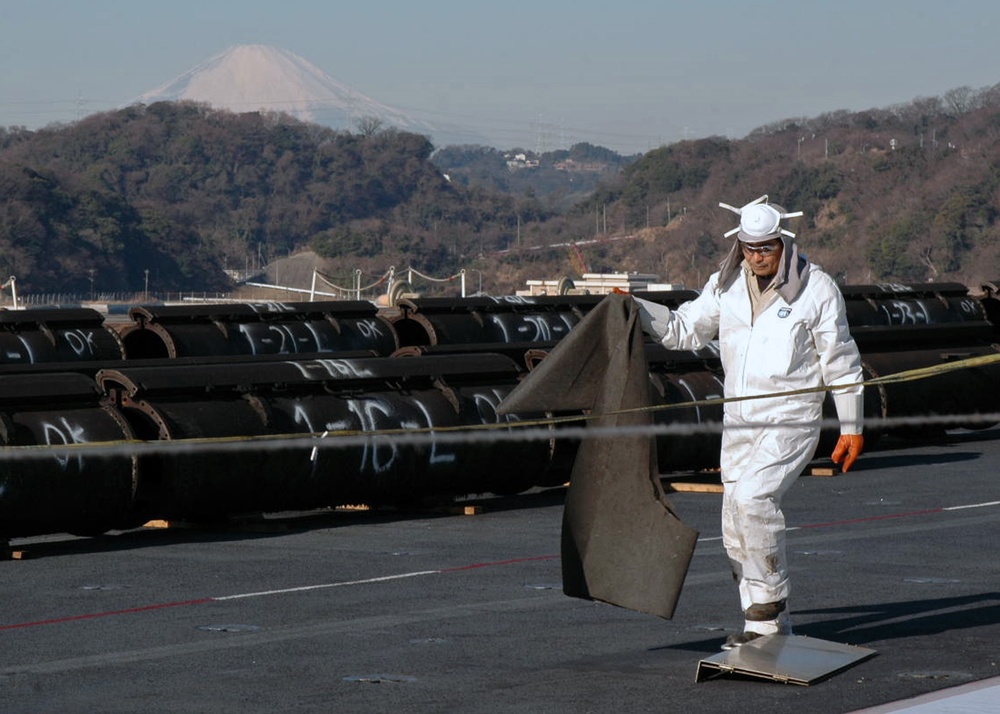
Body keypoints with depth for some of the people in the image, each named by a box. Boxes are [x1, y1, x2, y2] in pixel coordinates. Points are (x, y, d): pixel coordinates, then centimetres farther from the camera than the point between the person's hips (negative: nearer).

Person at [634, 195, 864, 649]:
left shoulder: (816, 288, -7)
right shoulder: (726, 284, 5)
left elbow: (840, 363, -2)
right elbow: (686, 329, 16)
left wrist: (852, 427, -1)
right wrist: (636, 309, 2)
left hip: (792, 420, -6)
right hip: (739, 420, 6)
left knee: (753, 496, -26)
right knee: (737, 534, 5)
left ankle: (768, 605, -11)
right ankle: (769, 625, 17)